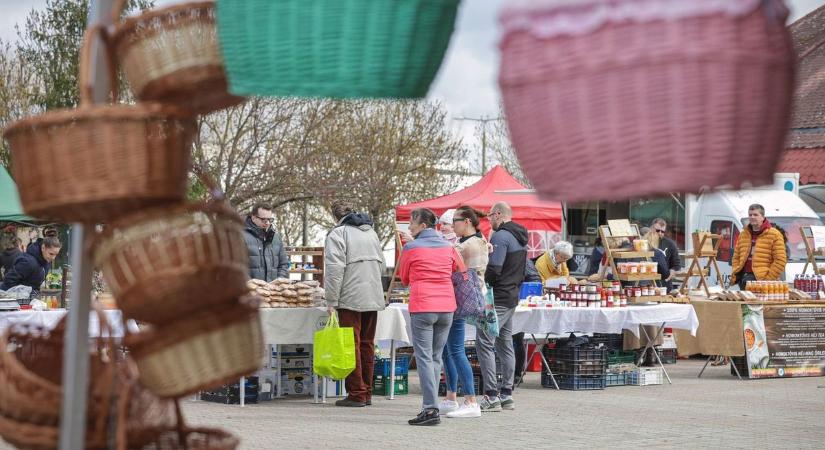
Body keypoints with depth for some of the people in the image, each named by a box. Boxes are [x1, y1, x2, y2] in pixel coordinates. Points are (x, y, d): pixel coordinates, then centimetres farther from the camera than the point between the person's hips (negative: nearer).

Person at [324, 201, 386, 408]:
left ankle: (356, 394, -3)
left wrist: (331, 302, -12)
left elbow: (334, 269, -13)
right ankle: (367, 393, 15)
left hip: (351, 298, -7)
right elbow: (382, 265, 23)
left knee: (352, 345, -3)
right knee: (367, 344, 12)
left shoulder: (338, 233, -5)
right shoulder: (371, 232, 18)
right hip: (374, 298, 7)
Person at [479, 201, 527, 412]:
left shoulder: (500, 237, -16)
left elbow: (493, 270, -22)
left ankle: (491, 396, -13)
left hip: (497, 298, -10)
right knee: (505, 345, 14)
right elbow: (522, 271, 20)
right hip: (512, 296, 10)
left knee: (485, 343, -9)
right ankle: (506, 395, 17)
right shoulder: (520, 238, 15)